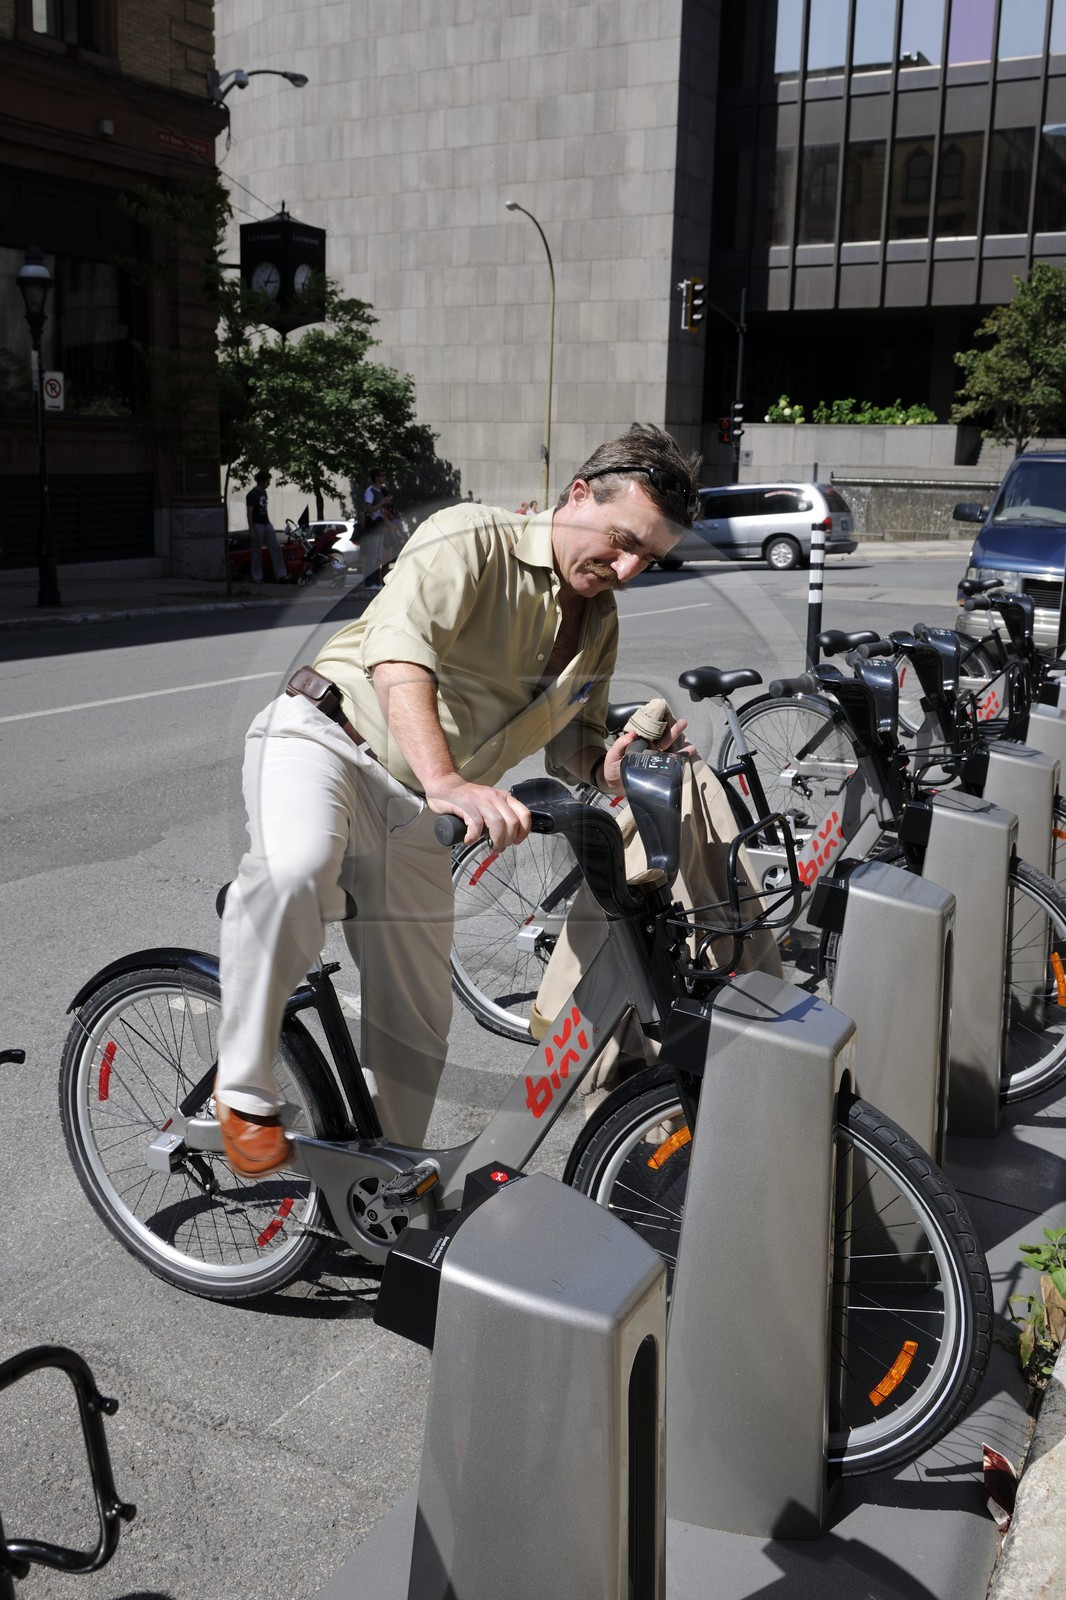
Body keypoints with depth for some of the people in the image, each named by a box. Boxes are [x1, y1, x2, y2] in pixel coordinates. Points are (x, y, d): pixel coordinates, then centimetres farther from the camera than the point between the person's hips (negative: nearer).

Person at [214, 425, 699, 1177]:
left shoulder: (600, 627, 10)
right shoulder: (473, 539, -15)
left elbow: (570, 745, 16)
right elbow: (398, 647, -31)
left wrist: (609, 762, -9)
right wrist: (445, 780, -45)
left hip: (413, 812, 7)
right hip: (324, 739, -6)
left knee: (417, 1026, 8)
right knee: (293, 870, -40)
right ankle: (245, 1093, -18)